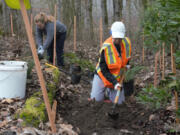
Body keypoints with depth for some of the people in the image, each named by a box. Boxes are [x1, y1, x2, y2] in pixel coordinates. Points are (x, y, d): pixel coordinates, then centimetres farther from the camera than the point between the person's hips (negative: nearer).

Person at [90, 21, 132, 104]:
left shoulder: (127, 42, -13)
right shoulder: (106, 47, -29)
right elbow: (103, 70, -24)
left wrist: (127, 65, 1)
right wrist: (114, 82, -30)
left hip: (117, 77, 4)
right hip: (103, 75, -4)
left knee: (119, 101, -1)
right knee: (97, 98, -12)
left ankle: (109, 90, 32)